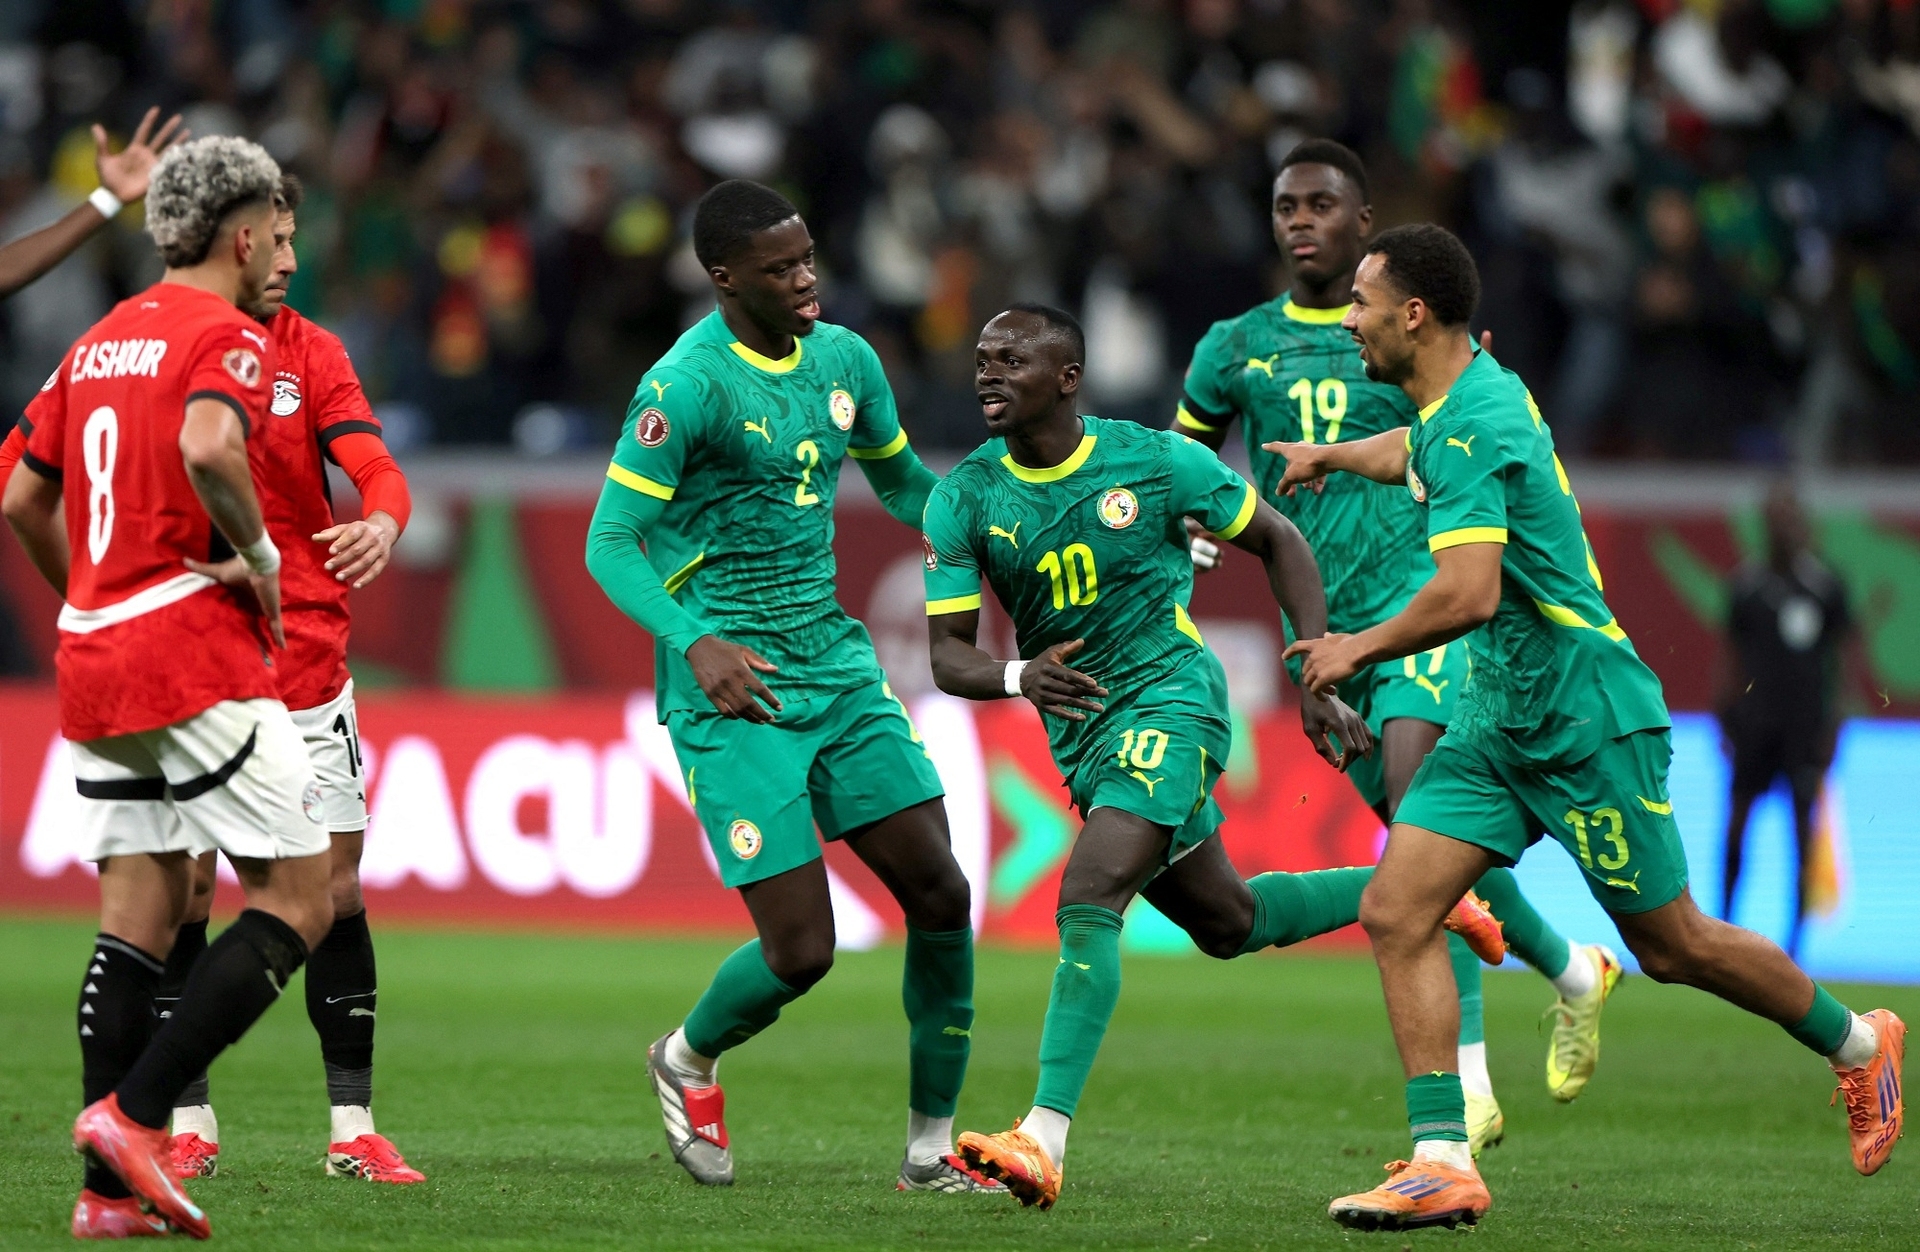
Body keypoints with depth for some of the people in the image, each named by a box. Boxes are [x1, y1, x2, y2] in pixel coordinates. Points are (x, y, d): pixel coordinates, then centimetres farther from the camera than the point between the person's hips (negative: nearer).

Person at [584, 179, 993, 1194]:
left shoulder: (845, 360, 8)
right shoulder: (687, 385, -15)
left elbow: (901, 483, 25)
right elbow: (611, 542, -14)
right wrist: (695, 642, -29)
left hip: (835, 660, 7)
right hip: (731, 688, -7)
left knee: (938, 892, -3)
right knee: (801, 948, -10)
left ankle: (932, 1146, 11)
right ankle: (687, 1063, 24)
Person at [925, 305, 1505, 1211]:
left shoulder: (1154, 461, -11)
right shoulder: (965, 498, -4)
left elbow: (1278, 542, 3)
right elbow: (948, 655, -6)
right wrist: (1019, 677, -29)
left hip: (1170, 703, -6)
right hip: (1079, 730, 6)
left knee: (1087, 903, -25)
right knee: (1226, 923, 18)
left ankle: (1043, 1141, -31)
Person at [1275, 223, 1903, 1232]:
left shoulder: (1473, 425, -23)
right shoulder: (1466, 391, 6)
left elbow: (1469, 594, -34)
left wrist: (1360, 648, -21)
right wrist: (1332, 455, 45)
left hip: (1585, 719, -9)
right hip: (1499, 718, 9)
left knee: (1672, 945, 5)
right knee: (1395, 914, -6)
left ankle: (1857, 1043, 28)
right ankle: (1442, 1162, -9)